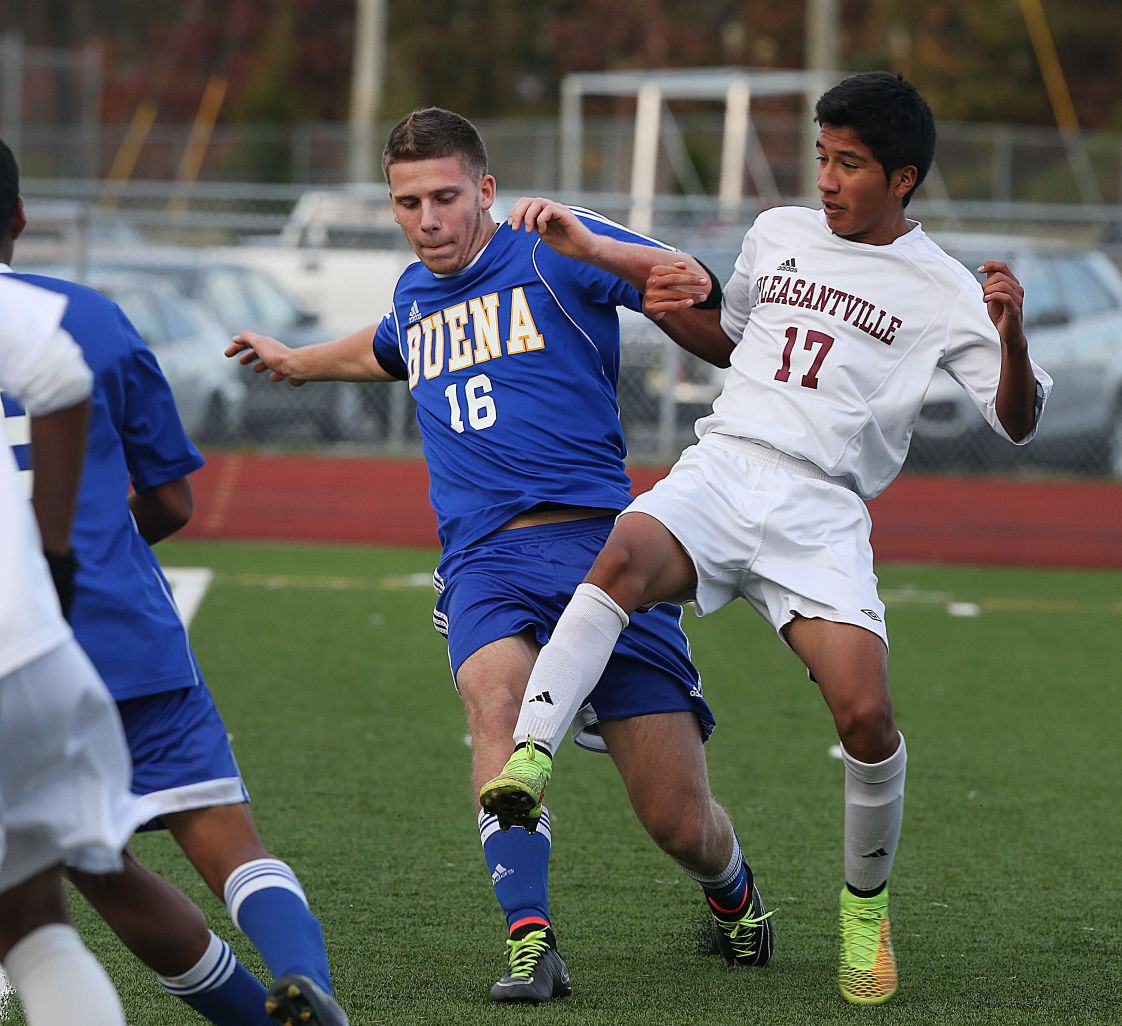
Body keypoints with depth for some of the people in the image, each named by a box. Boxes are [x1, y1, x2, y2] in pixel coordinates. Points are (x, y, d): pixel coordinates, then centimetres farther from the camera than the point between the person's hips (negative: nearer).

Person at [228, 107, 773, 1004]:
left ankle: (732, 889, 32)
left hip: (594, 537, -4)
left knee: (679, 822, -4)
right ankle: (531, 943, -37)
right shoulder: (416, 292, 19)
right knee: (495, 693, -33)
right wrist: (299, 363, 61)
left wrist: (588, 246, -24)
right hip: (483, 557, 4)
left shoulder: (549, 252, 1)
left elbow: (708, 292, -11)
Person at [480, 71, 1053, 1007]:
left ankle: (867, 901, 9)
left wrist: (1011, 336, -17)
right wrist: (681, 314, 12)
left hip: (822, 513, -2)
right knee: (622, 560, -33)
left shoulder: (941, 290, 6)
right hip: (718, 472, 2)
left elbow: (1017, 423, 2)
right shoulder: (778, 234, 17)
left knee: (866, 716, -19)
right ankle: (530, 755, -46)